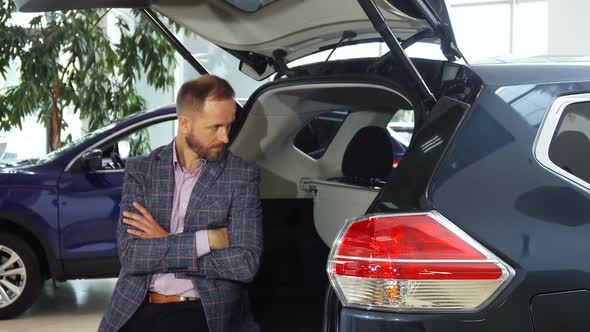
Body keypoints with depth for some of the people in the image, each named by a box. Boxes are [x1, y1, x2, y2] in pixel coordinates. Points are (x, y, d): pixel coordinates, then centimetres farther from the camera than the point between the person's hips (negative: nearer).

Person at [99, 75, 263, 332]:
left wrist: (162, 246, -7)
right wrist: (206, 239, -12)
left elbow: (246, 264, -8)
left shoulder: (242, 175, 1)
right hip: (136, 310, 2)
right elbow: (130, 256, -5)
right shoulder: (140, 169, 6)